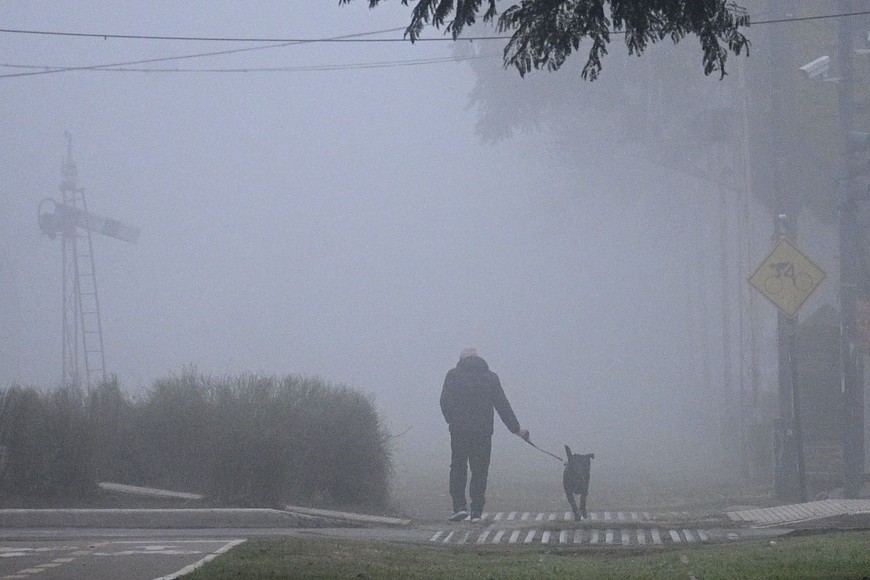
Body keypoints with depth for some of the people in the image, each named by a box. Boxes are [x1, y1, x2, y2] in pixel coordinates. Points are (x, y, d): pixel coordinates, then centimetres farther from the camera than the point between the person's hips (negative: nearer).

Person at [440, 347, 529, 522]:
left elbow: (445, 402, -1)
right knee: (480, 471, 6)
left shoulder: (453, 375, 5)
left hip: (459, 430, -1)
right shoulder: (490, 377, 9)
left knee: (458, 468, 7)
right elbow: (502, 405, 7)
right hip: (483, 431, 1)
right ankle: (477, 512, 3)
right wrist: (516, 428, 12)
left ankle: (459, 506, -7)